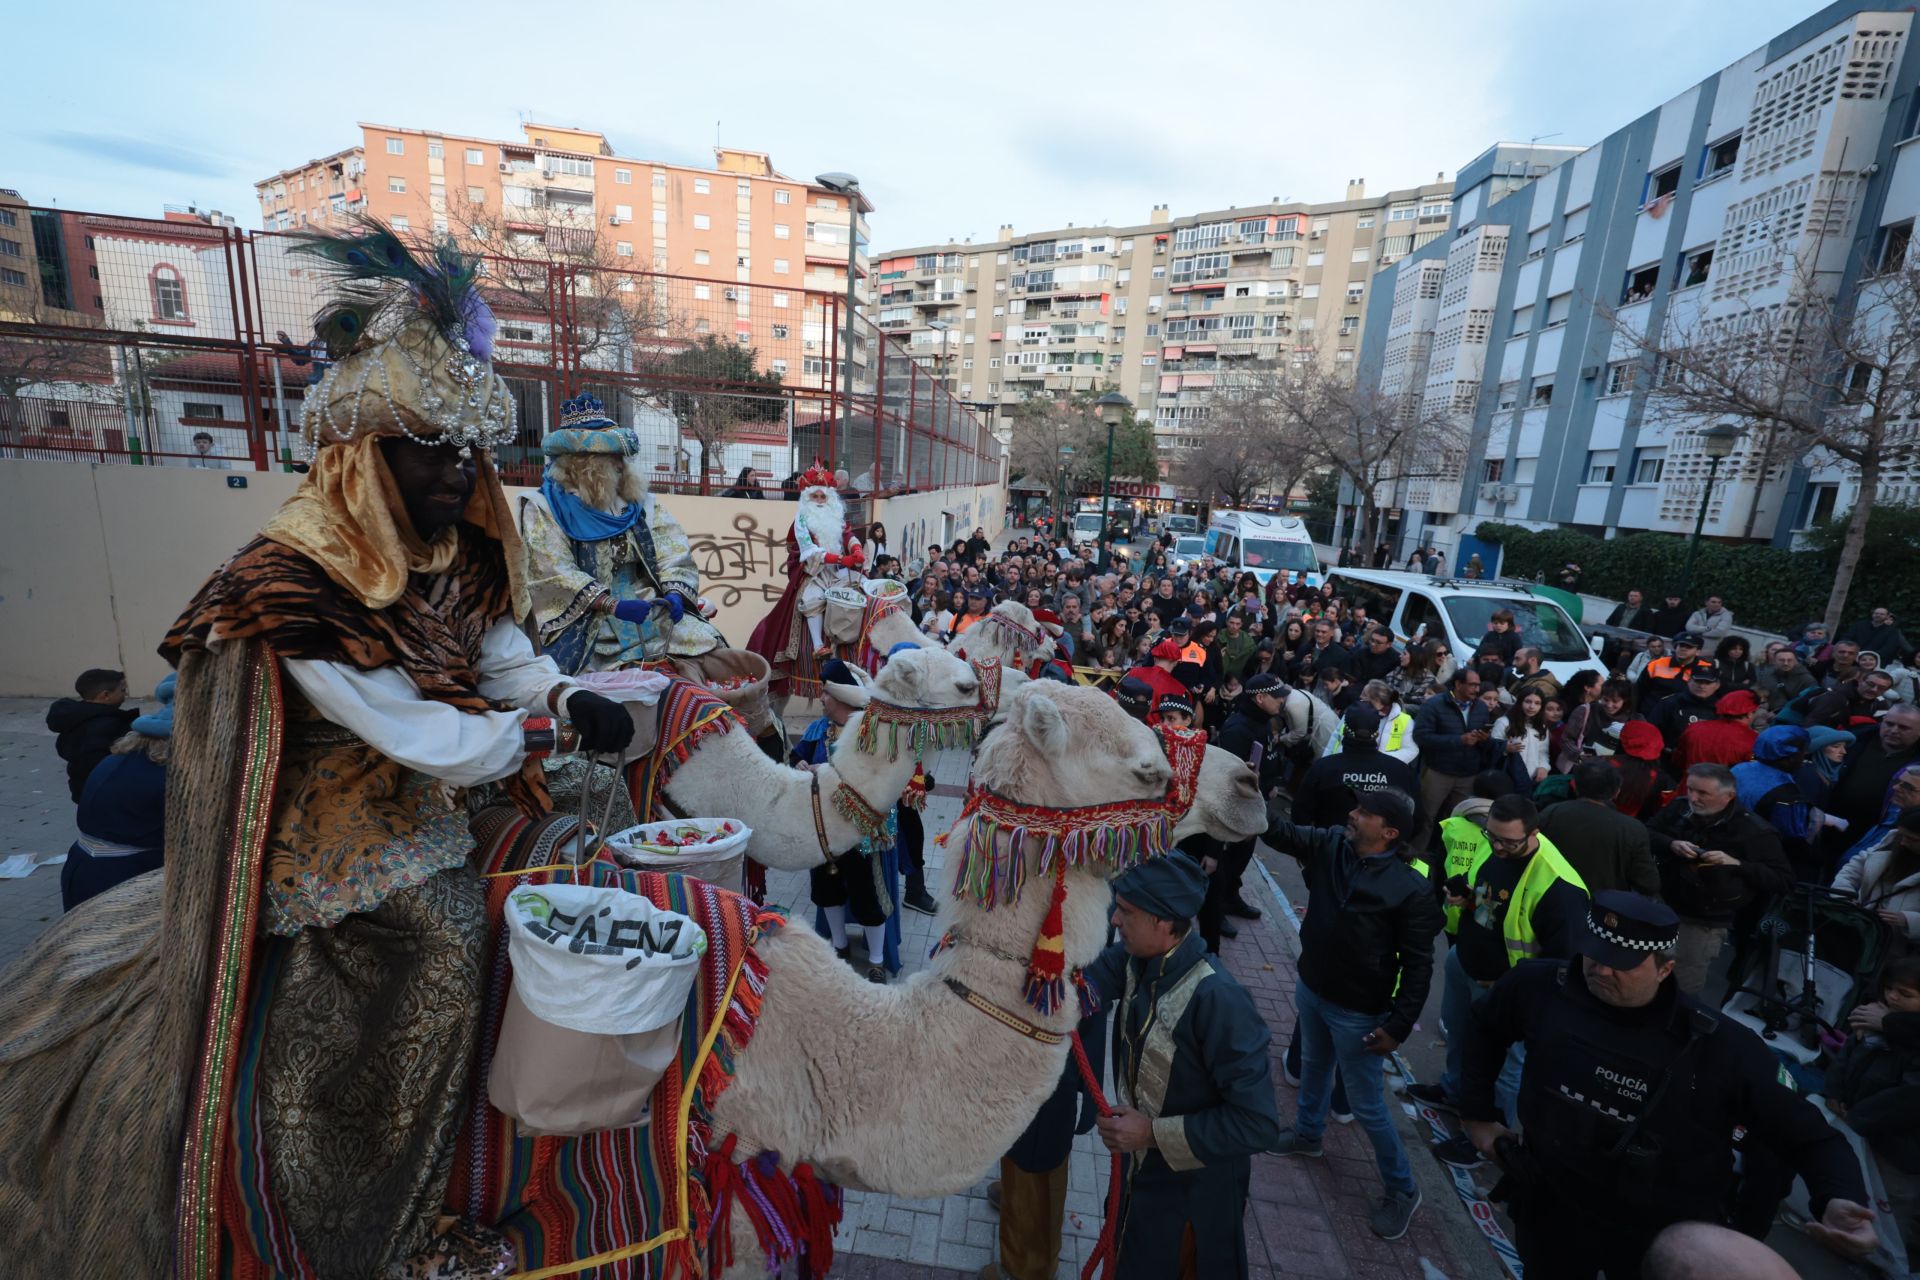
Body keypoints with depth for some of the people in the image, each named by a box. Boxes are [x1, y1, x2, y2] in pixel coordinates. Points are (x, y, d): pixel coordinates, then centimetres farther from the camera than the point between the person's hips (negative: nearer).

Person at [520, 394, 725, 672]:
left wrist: (675, 594, -18)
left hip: (650, 609, 3)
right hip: (580, 617, -3)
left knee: (706, 643, -19)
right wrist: (612, 605, -24)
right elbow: (551, 573, -11)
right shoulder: (542, 507, 2)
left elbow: (673, 554, 4)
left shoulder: (639, 502, 13)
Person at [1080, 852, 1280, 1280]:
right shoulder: (1135, 960, -16)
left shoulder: (1217, 1000, -35)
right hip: (1138, 1169, 6)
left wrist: (1153, 1133, -27)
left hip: (1192, 1195, -6)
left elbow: (1257, 1123, -30)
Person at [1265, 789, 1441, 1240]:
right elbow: (1279, 831, -11)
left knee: (1365, 1104, 10)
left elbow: (1418, 964, -18)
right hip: (1311, 989, 6)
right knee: (1314, 1067, 28)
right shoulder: (1330, 844, -10)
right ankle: (1307, 1135, 53)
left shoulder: (1411, 889, -24)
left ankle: (1402, 1190, 34)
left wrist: (1399, 1026, -17)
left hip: (1358, 1012, -6)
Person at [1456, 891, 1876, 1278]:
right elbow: (1483, 1028, 3)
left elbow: (1806, 1134, -8)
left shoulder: (1722, 1048, -19)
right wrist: (1478, 1112, 3)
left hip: (1663, 1243, -1)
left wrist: (1841, 1198, -29)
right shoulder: (1541, 988, -15)